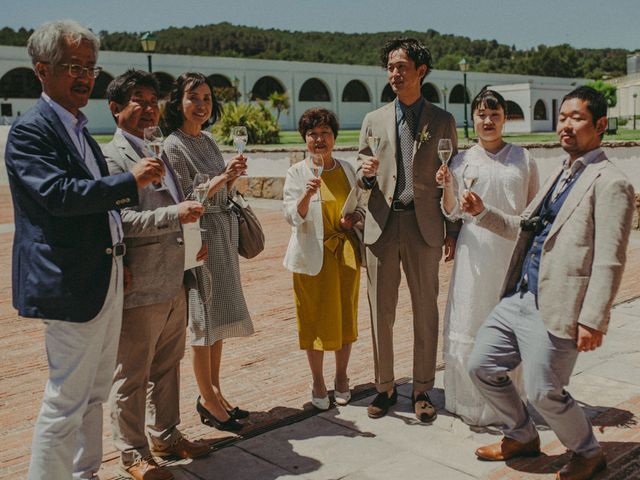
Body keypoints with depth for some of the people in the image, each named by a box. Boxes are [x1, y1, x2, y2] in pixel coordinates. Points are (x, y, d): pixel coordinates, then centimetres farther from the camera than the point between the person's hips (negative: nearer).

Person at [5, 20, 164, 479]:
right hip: (70, 284, -9)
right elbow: (60, 194, -25)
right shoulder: (31, 129, -12)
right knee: (67, 398, -1)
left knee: (94, 391, 18)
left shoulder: (79, 128, 15)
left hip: (105, 276, 9)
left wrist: (118, 260, 16)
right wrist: (131, 181, -22)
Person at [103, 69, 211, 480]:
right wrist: (174, 214, -29)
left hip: (174, 282, 9)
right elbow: (120, 220, -21)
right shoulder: (112, 157, -12)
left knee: (168, 367, 19)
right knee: (132, 376, 6)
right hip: (139, 289, -8)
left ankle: (166, 435, 35)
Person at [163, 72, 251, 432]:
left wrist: (232, 177, -2)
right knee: (205, 321, 1)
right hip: (199, 238, -8)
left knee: (218, 319, 13)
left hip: (224, 234, 8)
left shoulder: (208, 140, 13)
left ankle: (215, 393, 25)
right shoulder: (173, 147, -11)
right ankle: (208, 401, 14)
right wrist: (222, 178, -23)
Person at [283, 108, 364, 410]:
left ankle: (341, 377, 27)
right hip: (313, 255, -3)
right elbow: (293, 216, -10)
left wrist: (355, 218, -5)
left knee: (345, 315, 9)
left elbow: (362, 205, 17)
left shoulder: (347, 169, 9)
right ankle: (318, 382, 19)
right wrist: (307, 195, -29)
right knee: (315, 318, 3)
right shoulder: (297, 173, -2)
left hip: (346, 251, 3)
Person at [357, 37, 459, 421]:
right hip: (382, 224, 2)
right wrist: (367, 173, -12)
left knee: (426, 311, 5)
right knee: (381, 312, 5)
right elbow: (363, 181, 13)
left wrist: (452, 231, 2)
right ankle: (385, 387, 19)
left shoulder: (442, 121, 6)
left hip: (425, 226, -1)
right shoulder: (374, 121, 11)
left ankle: (423, 389, 18)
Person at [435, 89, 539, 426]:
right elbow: (452, 214, 6)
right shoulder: (462, 160, 5)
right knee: (470, 324, 2)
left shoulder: (523, 158, 6)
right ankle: (471, 402, 17)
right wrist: (447, 186, -12)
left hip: (513, 250, 0)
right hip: (475, 251, 0)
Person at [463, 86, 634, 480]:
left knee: (545, 392, 0)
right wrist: (483, 212, 9)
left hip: (556, 310, -8)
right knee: (482, 367, 13)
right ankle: (522, 437, 36)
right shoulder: (560, 175, 17)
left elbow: (609, 263, -16)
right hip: (519, 298, 9)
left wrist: (593, 322, -19)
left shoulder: (611, 184, -11)